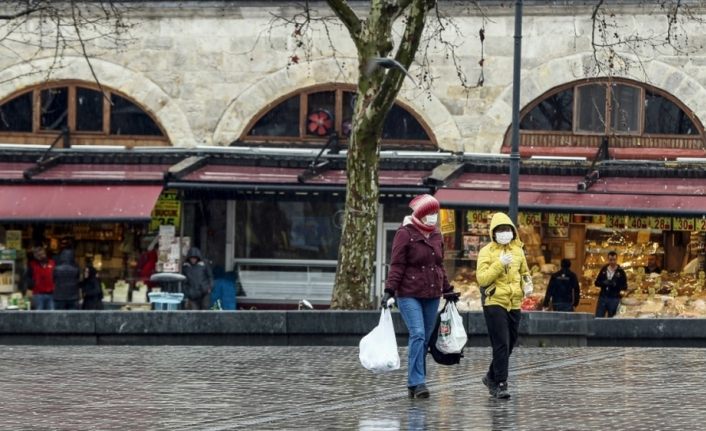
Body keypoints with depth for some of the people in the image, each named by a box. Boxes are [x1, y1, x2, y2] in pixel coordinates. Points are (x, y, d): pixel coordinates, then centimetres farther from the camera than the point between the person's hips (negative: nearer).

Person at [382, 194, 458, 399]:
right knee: (418, 334, -18)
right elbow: (397, 265, -10)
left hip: (432, 295, 7)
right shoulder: (405, 233, -7)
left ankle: (415, 383, 13)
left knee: (426, 338, 6)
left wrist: (447, 290, 23)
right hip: (409, 294, -7)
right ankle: (417, 382, -19)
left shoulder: (436, 234, 13)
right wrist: (389, 290, -18)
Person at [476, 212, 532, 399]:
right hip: (494, 303, -6)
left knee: (509, 345, 14)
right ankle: (500, 385, -8)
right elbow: (482, 278, -15)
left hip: (514, 304, 6)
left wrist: (527, 283, 4)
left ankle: (491, 377, 32)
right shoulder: (486, 252, -6)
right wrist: (500, 264, -23)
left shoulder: (518, 250, 10)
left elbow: (524, 272, 25)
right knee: (501, 345, -12)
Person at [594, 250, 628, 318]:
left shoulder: (620, 272, 0)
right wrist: (604, 283, -12)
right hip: (602, 297, 3)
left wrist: (616, 285, -20)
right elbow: (596, 283, 10)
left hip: (614, 299, -3)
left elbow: (625, 287, -1)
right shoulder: (604, 270, 9)